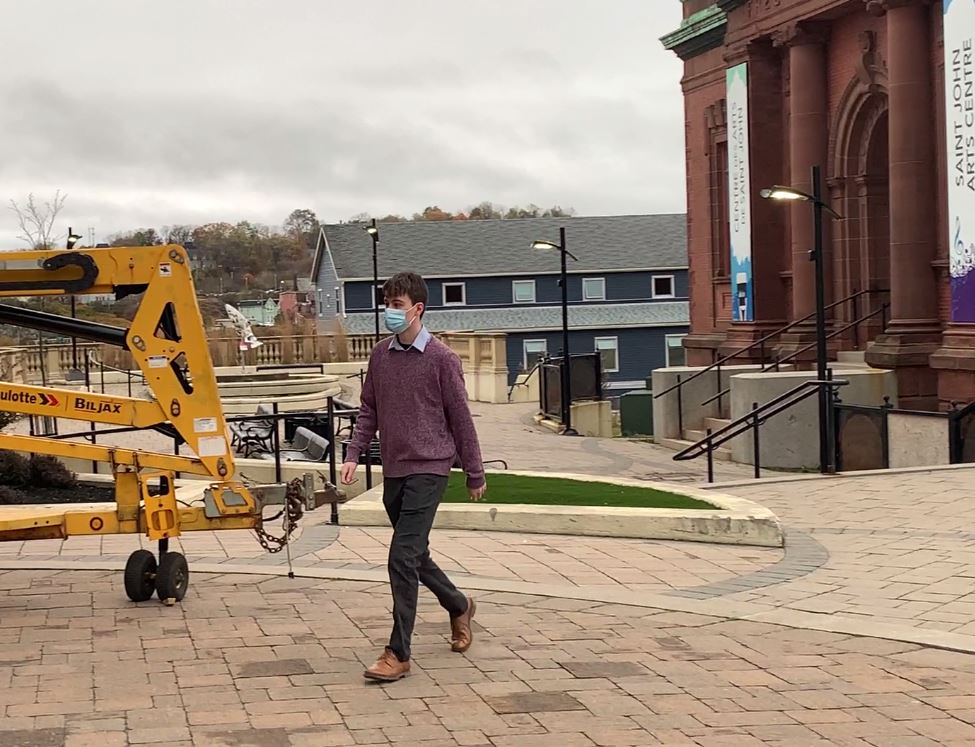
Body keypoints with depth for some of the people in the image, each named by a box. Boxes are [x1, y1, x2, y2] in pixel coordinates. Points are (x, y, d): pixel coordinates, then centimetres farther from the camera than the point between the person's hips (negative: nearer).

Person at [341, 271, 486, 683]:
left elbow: (460, 418, -3)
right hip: (394, 471, 6)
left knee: (404, 558, -13)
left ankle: (398, 654, -7)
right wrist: (353, 456, 3)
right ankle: (459, 607, 42)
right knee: (415, 556, 16)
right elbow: (369, 411, 15)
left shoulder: (441, 358, -8)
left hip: (427, 468, -6)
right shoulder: (380, 355, 8)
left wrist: (475, 475, 2)